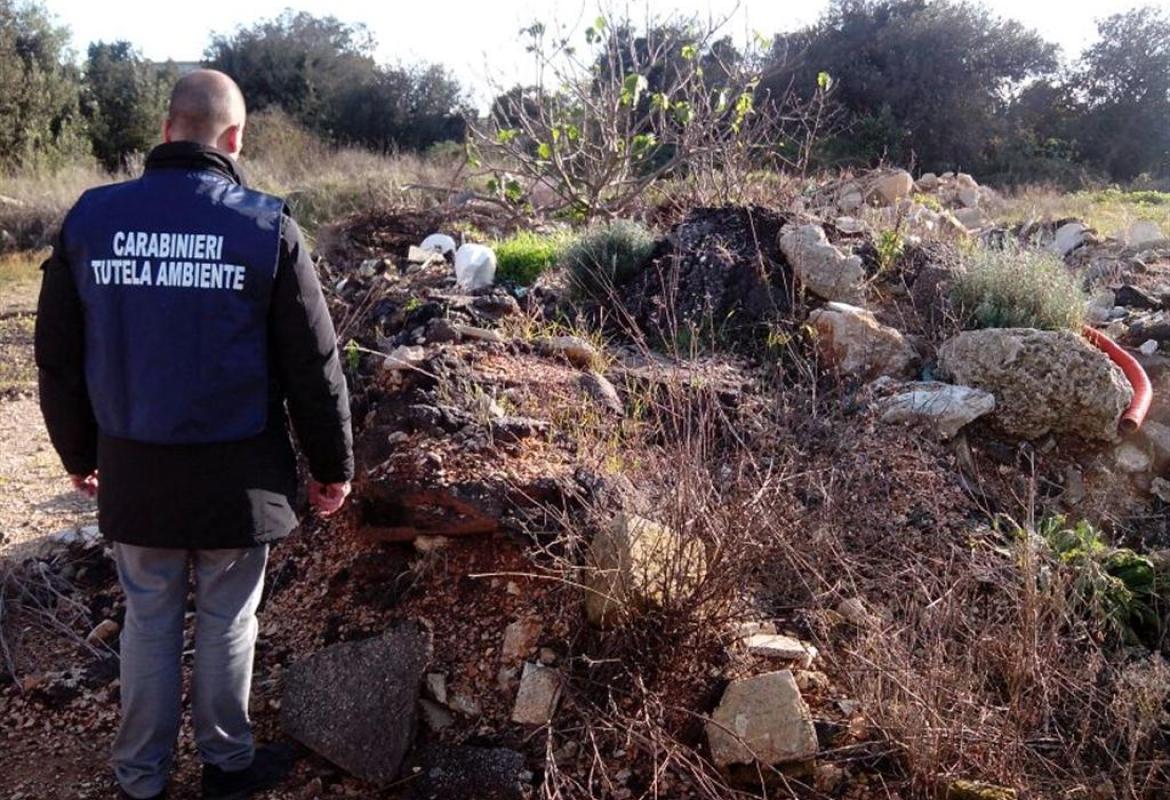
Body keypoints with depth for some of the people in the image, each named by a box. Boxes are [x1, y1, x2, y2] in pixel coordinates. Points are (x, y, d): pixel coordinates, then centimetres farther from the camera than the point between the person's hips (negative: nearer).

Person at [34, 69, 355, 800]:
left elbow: (58, 356, 5)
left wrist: (79, 452, 19)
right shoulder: (267, 227, -11)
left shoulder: (89, 218, -2)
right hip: (236, 471, -2)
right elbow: (314, 365, -8)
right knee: (226, 621, 14)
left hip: (134, 469, 3)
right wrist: (334, 464, 4)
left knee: (149, 621, 18)